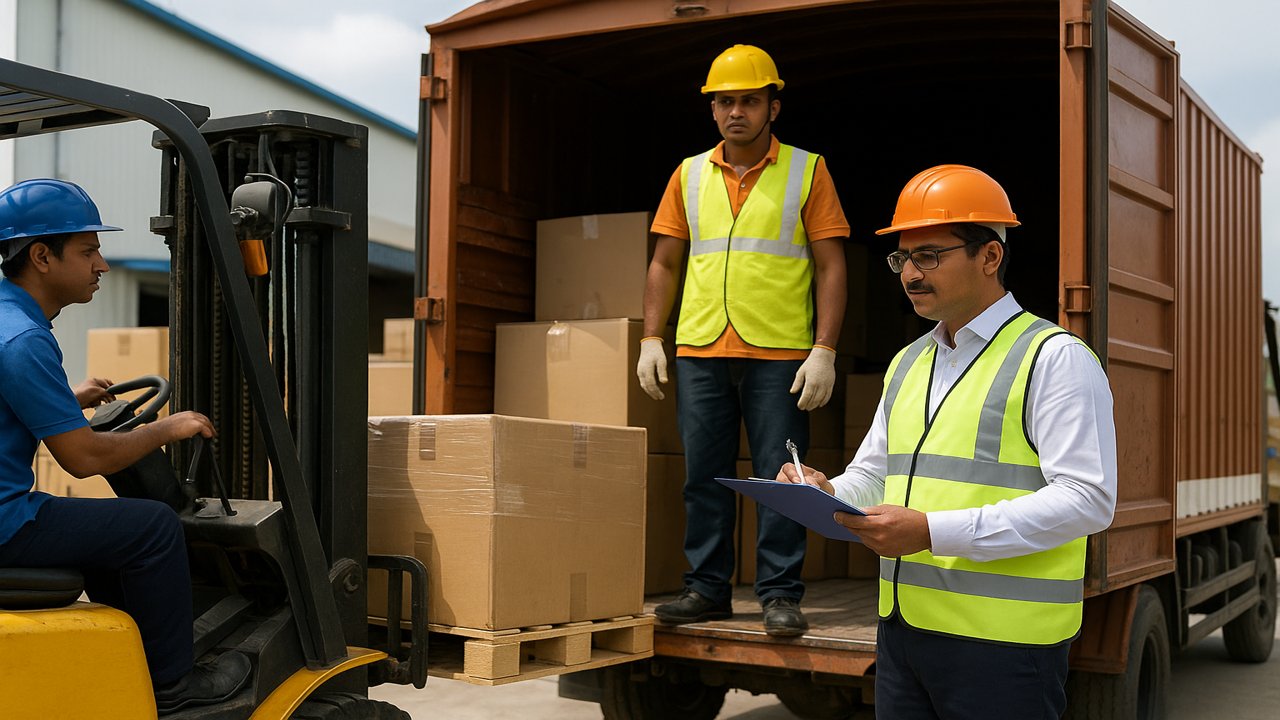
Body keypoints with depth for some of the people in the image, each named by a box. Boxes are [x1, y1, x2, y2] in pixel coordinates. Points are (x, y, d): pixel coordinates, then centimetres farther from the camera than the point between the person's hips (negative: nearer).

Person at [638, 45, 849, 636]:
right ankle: (707, 589, 16)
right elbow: (664, 264, 15)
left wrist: (825, 350, -9)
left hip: (779, 354, -3)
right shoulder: (690, 176, 12)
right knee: (704, 475, 7)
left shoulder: (807, 171, 3)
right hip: (700, 350, 3)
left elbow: (830, 266, 0)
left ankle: (780, 596, 6)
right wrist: (651, 339, 5)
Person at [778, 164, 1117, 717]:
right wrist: (827, 494, 0)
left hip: (1002, 644, -6)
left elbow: (1088, 498, -16)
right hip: (901, 629, 7)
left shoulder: (1055, 357, -7)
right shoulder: (907, 364, 17)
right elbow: (871, 475, 25)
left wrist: (933, 531, -23)